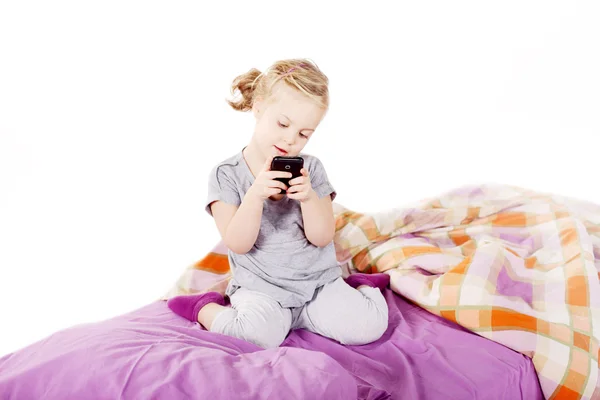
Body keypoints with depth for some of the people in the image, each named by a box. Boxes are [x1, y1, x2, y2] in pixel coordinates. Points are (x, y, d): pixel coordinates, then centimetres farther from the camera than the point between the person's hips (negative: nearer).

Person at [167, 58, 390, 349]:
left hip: (318, 281, 3)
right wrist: (255, 195, -27)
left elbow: (322, 237, -3)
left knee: (368, 326, -19)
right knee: (263, 332, -34)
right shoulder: (226, 174, -4)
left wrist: (309, 197, -21)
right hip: (259, 286, -2)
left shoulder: (310, 169, 3)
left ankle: (361, 286, 13)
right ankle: (204, 309, -4)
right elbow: (238, 244, -12)